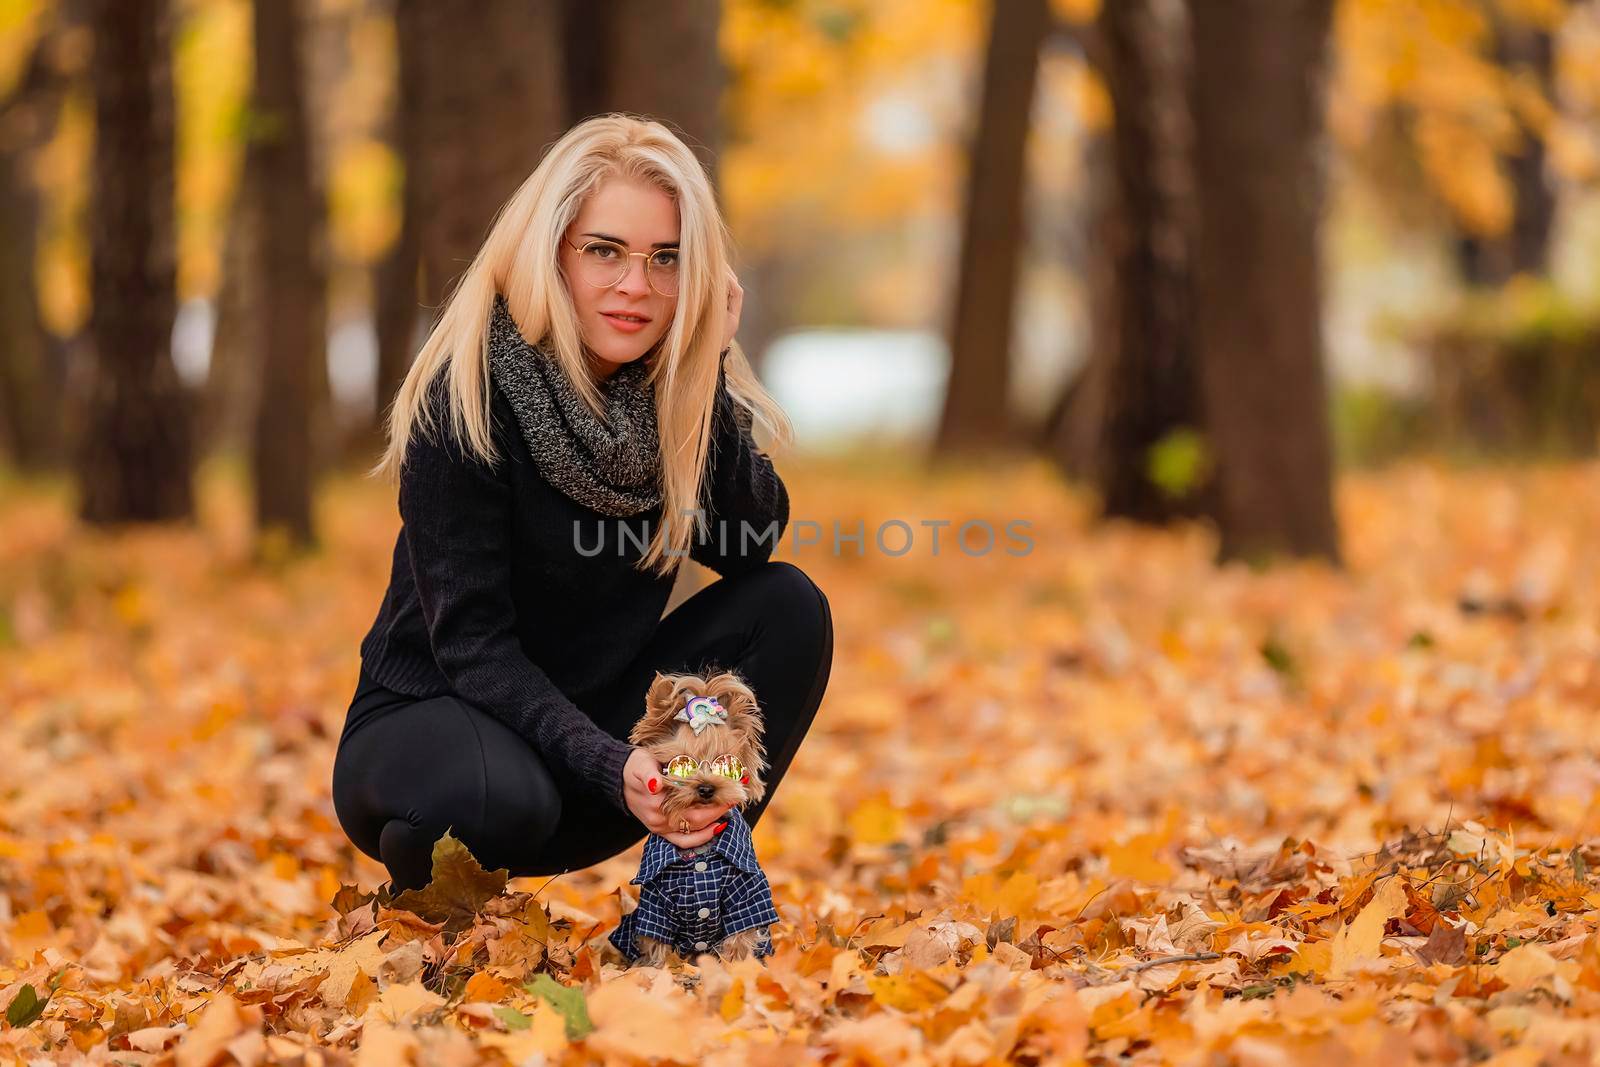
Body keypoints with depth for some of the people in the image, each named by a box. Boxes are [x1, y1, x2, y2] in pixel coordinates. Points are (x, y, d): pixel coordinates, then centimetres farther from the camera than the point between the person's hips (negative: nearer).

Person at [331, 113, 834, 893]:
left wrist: (706, 366, -20)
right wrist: (610, 769, -38)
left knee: (787, 607, -14)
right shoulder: (464, 402, -20)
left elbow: (751, 545, -14)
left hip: (590, 710, 5)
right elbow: (472, 643, -24)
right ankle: (426, 891, -3)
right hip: (430, 720, -5)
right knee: (501, 798, -39)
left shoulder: (677, 387, -4)